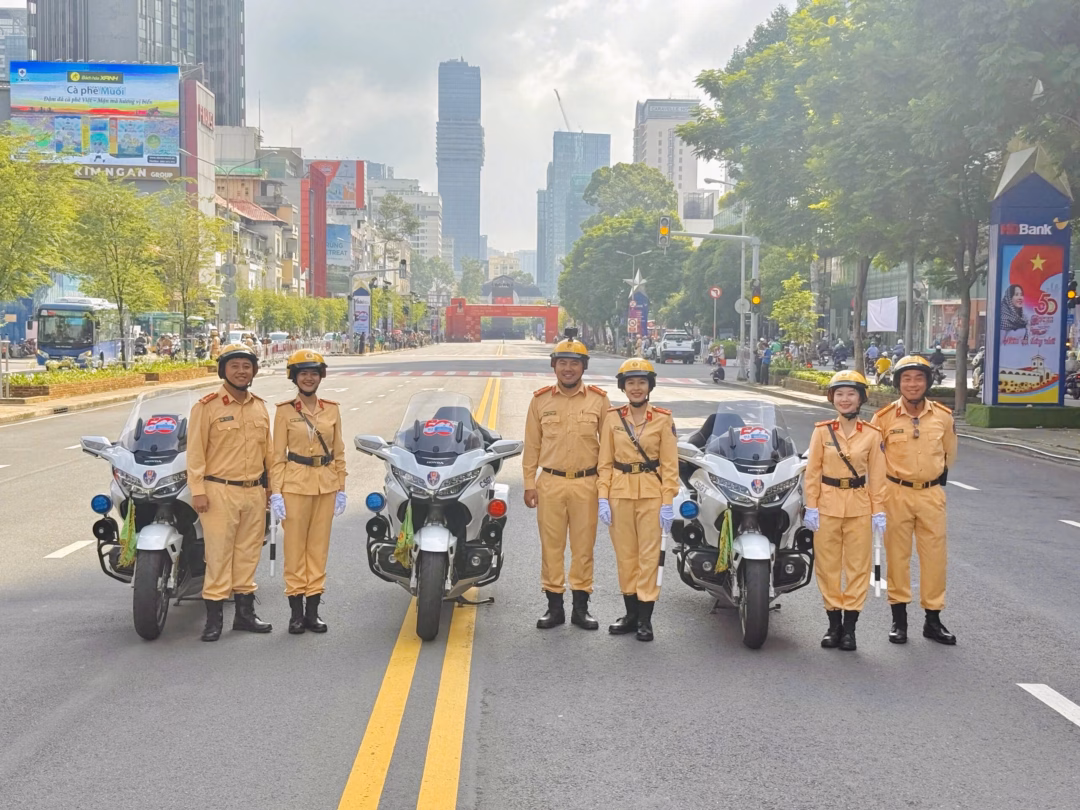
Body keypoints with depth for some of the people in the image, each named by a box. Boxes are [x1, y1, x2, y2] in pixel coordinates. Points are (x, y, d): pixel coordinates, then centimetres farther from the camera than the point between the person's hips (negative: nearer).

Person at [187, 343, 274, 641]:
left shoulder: (260, 407, 12)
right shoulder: (206, 406, -5)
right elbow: (195, 451, -7)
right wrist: (198, 490, -13)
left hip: (255, 491, 5)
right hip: (219, 492, -5)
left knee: (248, 553, 11)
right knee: (218, 554, -3)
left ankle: (245, 613, 21)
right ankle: (214, 618, 4)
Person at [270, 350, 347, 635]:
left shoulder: (332, 409, 7)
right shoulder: (285, 411, -1)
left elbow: (339, 453, 10)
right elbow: (278, 455, -2)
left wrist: (341, 489, 5)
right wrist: (275, 493, -8)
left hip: (326, 486, 3)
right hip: (295, 484, -3)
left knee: (319, 547, 7)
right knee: (295, 547, 1)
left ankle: (313, 611, 15)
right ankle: (296, 613, 9)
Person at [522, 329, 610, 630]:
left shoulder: (599, 400, 3)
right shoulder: (540, 400, 5)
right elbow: (531, 446, 8)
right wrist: (529, 484, 4)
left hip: (587, 484, 0)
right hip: (550, 483, 1)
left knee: (584, 546, 6)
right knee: (551, 546, 5)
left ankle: (581, 607, 16)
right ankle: (554, 606, 15)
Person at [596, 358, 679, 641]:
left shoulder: (663, 420, 0)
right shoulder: (612, 418, 5)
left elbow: (670, 464, -1)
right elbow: (605, 462, 5)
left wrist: (667, 502, -8)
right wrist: (603, 498, -3)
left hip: (651, 494, -2)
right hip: (620, 493, 2)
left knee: (649, 554, -1)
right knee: (625, 554, 8)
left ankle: (645, 618, 6)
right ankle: (631, 613, 20)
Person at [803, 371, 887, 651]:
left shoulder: (872, 434, 1)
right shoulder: (822, 431, 0)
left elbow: (877, 475, 2)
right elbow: (812, 471, 1)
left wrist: (878, 511, -2)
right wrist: (811, 507, -4)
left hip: (859, 506, 0)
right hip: (827, 505, 0)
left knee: (858, 565, 3)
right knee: (828, 564, 5)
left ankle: (849, 625, 11)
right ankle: (833, 622, 16)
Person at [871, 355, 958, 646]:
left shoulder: (943, 416, 0)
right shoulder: (884, 417, -6)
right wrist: (888, 477, 7)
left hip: (932, 494, 2)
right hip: (897, 493, -2)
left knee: (934, 555, 4)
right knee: (897, 554, 4)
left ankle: (933, 618, 15)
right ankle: (899, 616, 14)